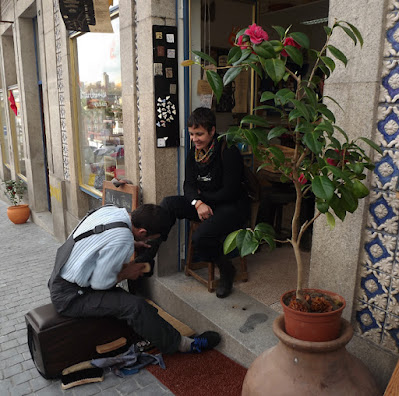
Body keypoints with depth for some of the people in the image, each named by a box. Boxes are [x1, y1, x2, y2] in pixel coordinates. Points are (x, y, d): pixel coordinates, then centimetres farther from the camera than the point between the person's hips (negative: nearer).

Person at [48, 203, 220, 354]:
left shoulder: (111, 209, -5)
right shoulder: (122, 239, -29)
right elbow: (100, 283, -22)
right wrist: (125, 274, -6)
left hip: (61, 278, 10)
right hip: (69, 296, -10)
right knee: (135, 306, -18)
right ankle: (181, 344, -3)